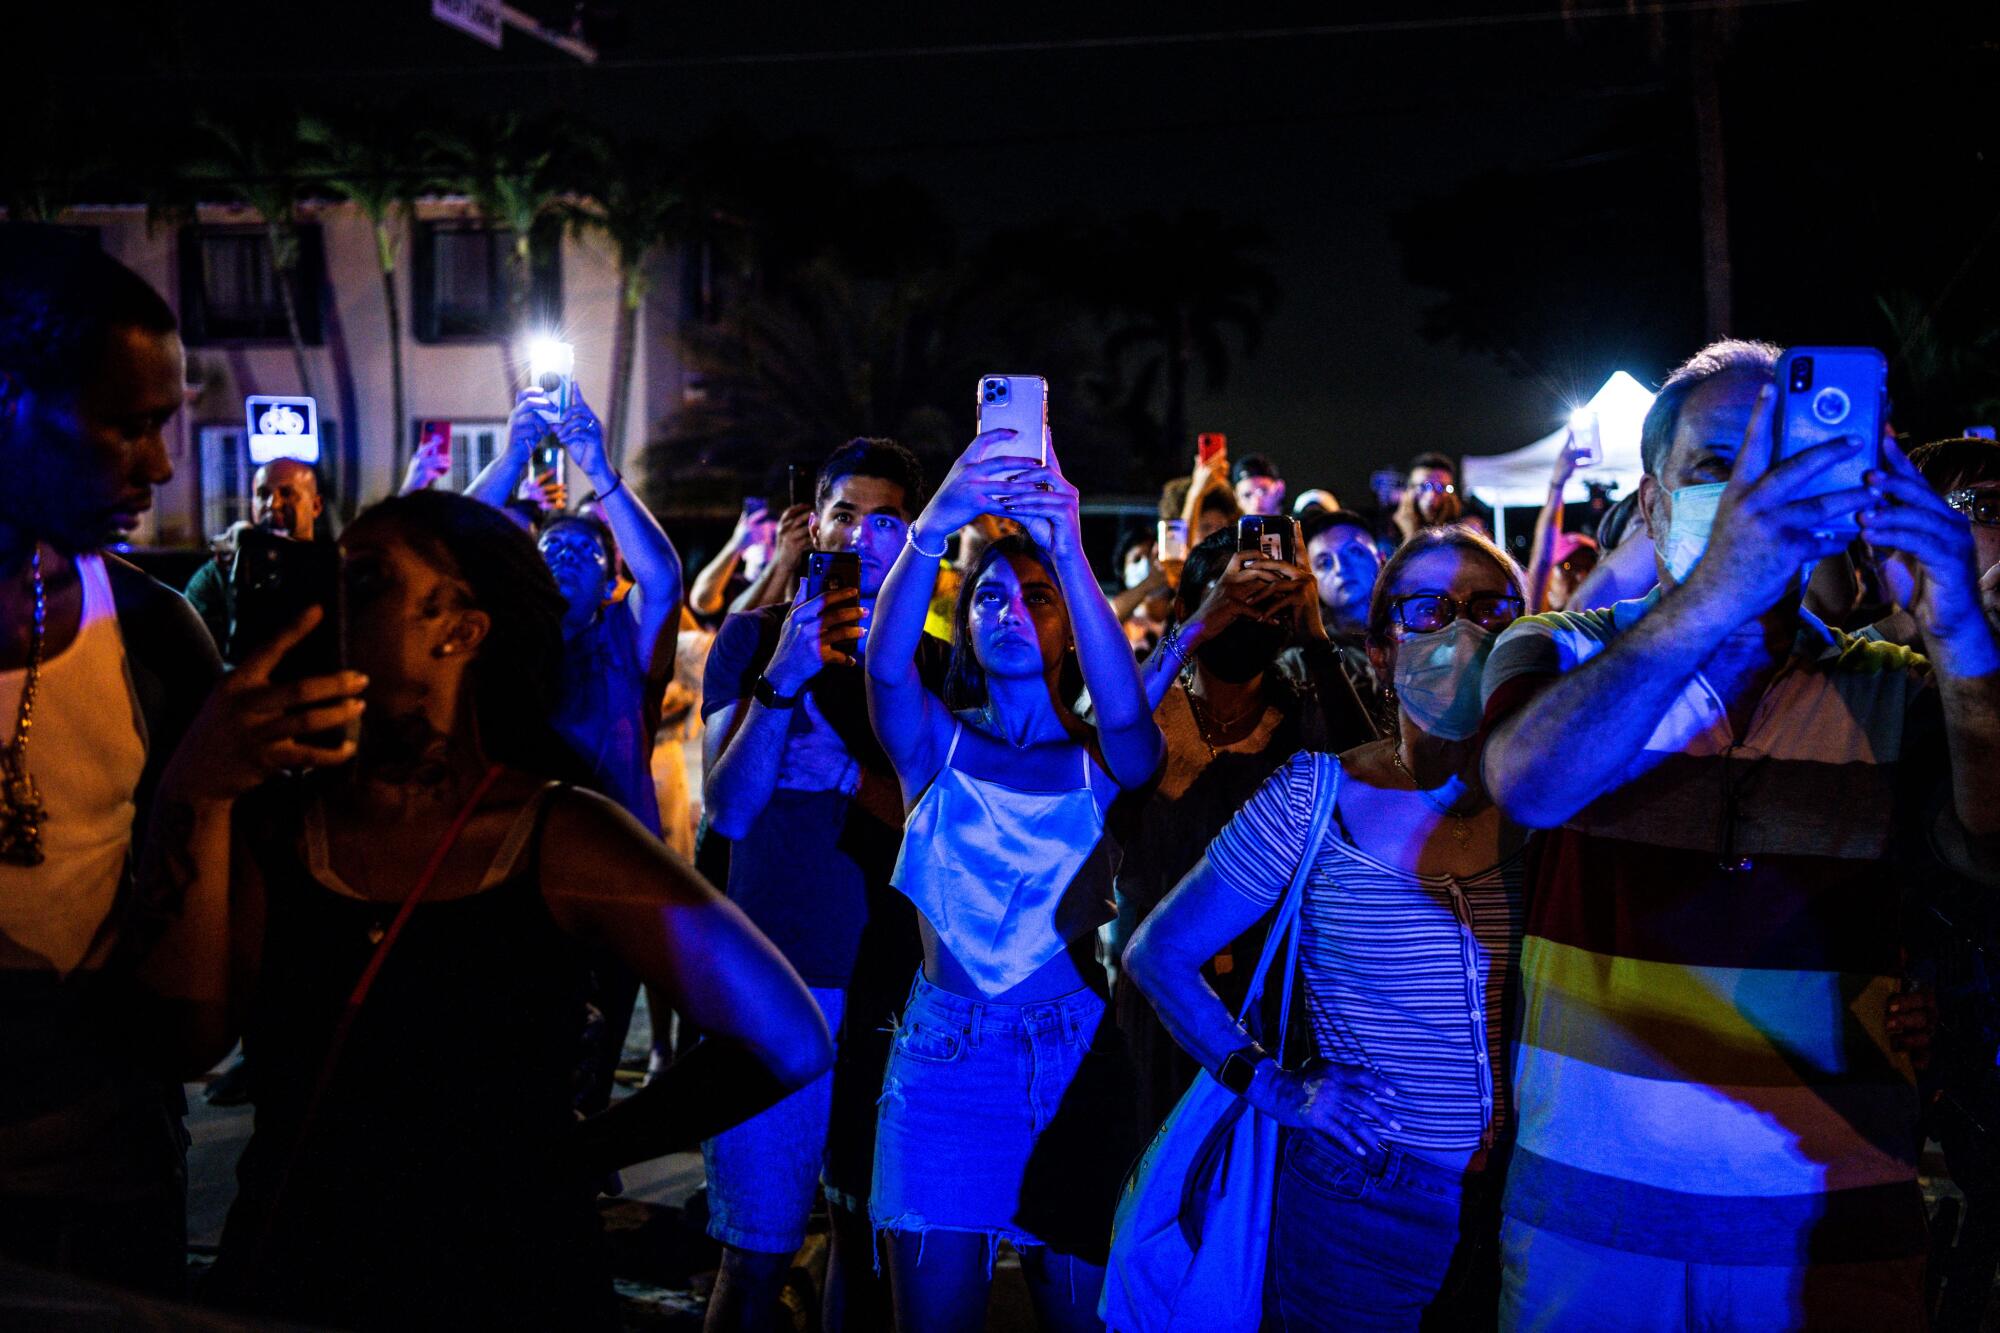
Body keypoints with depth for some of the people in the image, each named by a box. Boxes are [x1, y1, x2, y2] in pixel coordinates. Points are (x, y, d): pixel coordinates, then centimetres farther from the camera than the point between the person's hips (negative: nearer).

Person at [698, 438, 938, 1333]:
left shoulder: (932, 656, 7)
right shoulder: (752, 635, 3)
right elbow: (728, 808, -7)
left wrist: (843, 768, -16)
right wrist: (783, 678, -18)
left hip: (892, 980, 2)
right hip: (777, 973, -2)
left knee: (871, 1226, 12)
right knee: (758, 1251, -1)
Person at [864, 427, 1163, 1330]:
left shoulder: (1101, 761, 2)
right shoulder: (939, 745, 4)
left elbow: (1124, 708, -22)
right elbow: (886, 667, -18)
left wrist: (1068, 550, -33)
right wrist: (933, 530, -34)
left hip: (1073, 1060, 0)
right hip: (942, 1058, 0)